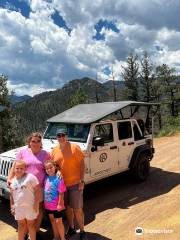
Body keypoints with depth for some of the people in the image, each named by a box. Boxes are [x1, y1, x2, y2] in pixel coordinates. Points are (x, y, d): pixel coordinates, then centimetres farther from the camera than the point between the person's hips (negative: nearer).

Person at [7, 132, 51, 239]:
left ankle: (37, 231, 33)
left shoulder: (45, 154, 0)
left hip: (40, 186, 0)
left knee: (39, 208, 13)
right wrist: (9, 178, -8)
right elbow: (15, 166, 1)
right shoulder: (23, 152, -1)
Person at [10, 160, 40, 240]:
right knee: (21, 224, 19)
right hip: (18, 207, 4)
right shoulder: (13, 180, 3)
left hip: (30, 206, -4)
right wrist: (12, 206, 9)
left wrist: (36, 203, -15)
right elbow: (12, 195, 11)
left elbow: (37, 190, -13)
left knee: (31, 224, 10)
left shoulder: (30, 177, -14)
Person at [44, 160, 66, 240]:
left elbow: (61, 193, -18)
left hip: (57, 205, -6)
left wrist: (60, 204, -17)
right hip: (48, 205, 6)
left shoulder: (58, 179, -20)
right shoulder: (46, 178, -2)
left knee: (58, 222, 6)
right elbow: (45, 190, 9)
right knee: (52, 221, 20)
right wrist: (44, 202, 8)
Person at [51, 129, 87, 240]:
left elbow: (82, 164, -10)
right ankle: (71, 228, 39)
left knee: (77, 209, 3)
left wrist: (82, 180, -13)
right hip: (62, 184, 4)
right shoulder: (54, 151, 2)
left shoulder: (74, 147, -11)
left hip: (75, 183, -4)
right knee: (68, 207, 19)